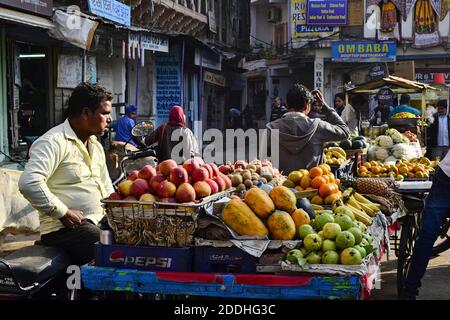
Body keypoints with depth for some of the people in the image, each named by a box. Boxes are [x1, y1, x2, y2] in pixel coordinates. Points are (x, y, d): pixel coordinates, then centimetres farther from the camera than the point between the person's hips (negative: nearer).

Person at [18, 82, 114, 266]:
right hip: (64, 229, -9)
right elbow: (28, 183, -24)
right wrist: (63, 213, -20)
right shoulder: (54, 142, -10)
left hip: (98, 222, 9)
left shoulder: (96, 145, 21)